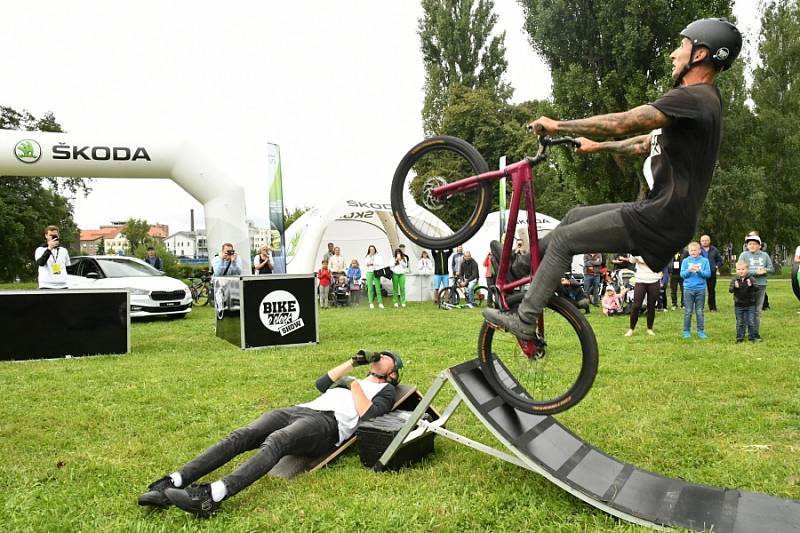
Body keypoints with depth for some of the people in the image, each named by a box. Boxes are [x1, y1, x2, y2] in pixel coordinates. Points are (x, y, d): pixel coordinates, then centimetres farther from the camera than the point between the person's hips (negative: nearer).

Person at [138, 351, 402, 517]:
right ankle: (172, 484, -32)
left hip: (328, 422, -7)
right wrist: (355, 361, 30)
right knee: (240, 436, -20)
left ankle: (211, 496, -57)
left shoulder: (386, 390, 20)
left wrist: (353, 384, 9)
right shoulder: (354, 379, 41)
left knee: (273, 443, -37)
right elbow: (321, 384, 26)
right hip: (301, 409, 7)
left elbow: (367, 414, 0)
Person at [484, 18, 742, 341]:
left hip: (660, 219, -10)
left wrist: (559, 127, -16)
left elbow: (622, 122, -25)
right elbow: (647, 142, 28)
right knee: (575, 216, 17)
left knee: (563, 239, -7)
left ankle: (524, 321, -2)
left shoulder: (693, 98, -16)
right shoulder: (699, 101, 18)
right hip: (659, 211, 10)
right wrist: (598, 147, 34)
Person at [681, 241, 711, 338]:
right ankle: (686, 331, 9)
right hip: (688, 289, 0)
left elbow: (708, 274, -2)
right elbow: (682, 274, -1)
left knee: (700, 312, 5)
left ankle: (701, 331, 12)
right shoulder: (685, 261, 6)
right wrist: (689, 270, -19)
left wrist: (699, 271, -19)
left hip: (700, 289, 0)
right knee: (688, 312, 2)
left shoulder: (704, 261, 4)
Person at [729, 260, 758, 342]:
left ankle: (753, 337, 14)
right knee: (740, 323, 8)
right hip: (739, 305, 1)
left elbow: (756, 288, -15)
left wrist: (751, 285, -37)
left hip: (750, 304, -1)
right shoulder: (734, 280, -1)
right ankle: (740, 337, 16)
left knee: (751, 322, 4)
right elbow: (730, 290, -10)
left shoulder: (751, 279, -4)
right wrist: (734, 287, -33)